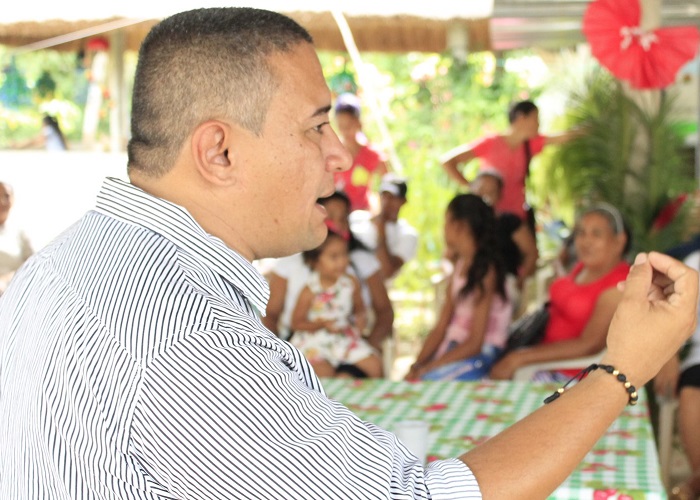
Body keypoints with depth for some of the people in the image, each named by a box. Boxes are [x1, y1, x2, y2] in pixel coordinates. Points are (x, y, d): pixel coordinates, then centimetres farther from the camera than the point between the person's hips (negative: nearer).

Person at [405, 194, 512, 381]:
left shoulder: (486, 271, -11)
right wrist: (417, 364, -3)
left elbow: (475, 343, -14)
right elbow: (441, 327, 10)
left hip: (479, 357, -7)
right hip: (453, 350, 7)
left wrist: (426, 368, -15)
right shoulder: (460, 266, 12)